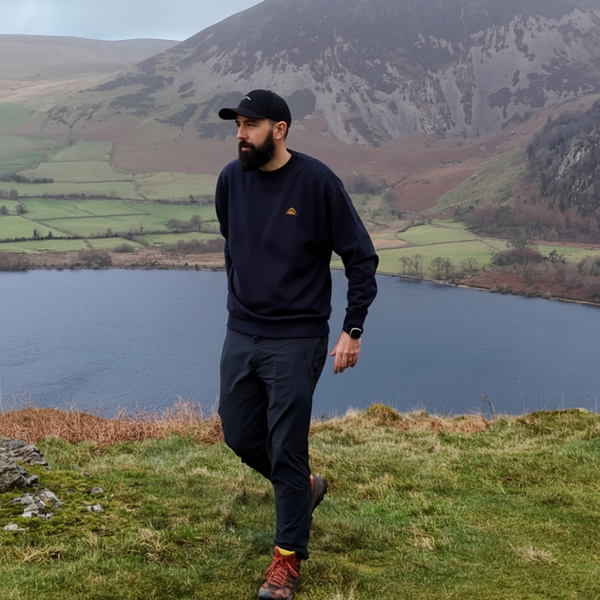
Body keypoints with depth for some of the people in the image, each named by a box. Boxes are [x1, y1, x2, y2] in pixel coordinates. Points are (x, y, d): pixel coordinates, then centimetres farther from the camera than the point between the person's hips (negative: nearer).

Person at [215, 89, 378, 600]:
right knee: (239, 436, 12)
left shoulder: (317, 181, -12)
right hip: (240, 334, 6)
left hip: (296, 341, -6)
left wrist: (352, 330, -11)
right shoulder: (231, 180, 3)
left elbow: (362, 258, -8)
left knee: (286, 450, -1)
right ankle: (306, 488, 40)